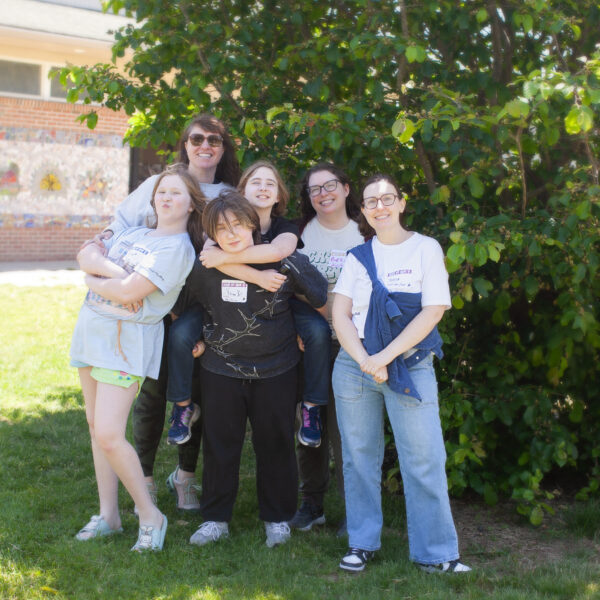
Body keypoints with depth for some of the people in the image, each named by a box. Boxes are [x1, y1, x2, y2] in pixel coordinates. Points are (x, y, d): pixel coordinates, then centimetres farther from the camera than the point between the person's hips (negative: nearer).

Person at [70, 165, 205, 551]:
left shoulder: (178, 248, -12)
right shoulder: (134, 233, 14)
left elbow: (129, 292, -20)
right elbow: (86, 255, 3)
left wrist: (93, 280, -3)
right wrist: (110, 270, -15)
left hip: (127, 338, -8)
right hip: (92, 327, 8)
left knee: (109, 435, -14)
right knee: (96, 426, 10)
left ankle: (151, 516, 3)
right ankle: (108, 515, 21)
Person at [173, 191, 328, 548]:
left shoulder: (285, 261, -12)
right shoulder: (205, 269, -6)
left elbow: (323, 298, -1)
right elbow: (178, 307, 10)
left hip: (275, 370, -1)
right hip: (221, 369, 2)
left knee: (275, 444, 9)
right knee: (219, 444, 9)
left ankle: (278, 517, 26)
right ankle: (216, 518, 24)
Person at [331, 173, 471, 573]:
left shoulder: (426, 248, 2)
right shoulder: (358, 256, 11)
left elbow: (433, 311, -8)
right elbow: (340, 315, 3)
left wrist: (385, 356, -13)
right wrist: (365, 361, -13)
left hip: (410, 366, -3)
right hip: (355, 365, 3)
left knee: (424, 459, -5)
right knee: (360, 457, 7)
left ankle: (435, 553, 4)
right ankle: (362, 543, 19)